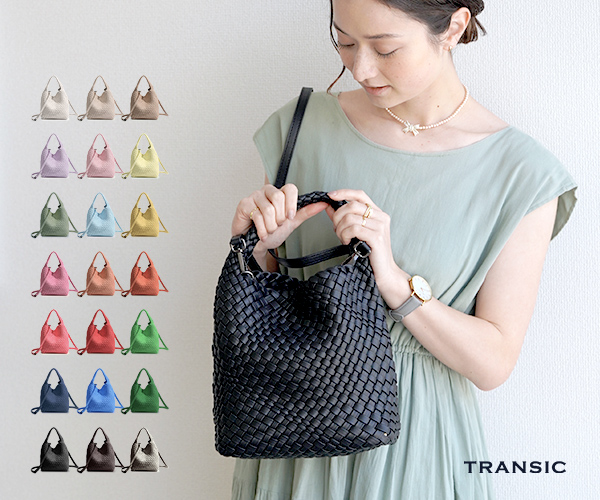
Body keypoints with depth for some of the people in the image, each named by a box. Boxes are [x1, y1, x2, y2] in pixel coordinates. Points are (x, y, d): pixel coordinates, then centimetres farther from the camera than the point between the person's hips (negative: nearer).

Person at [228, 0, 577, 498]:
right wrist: (259, 246, -17)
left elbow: (493, 363, -14)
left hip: (414, 437, -2)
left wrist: (395, 282, -27)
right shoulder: (303, 126, -5)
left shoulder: (521, 172, -14)